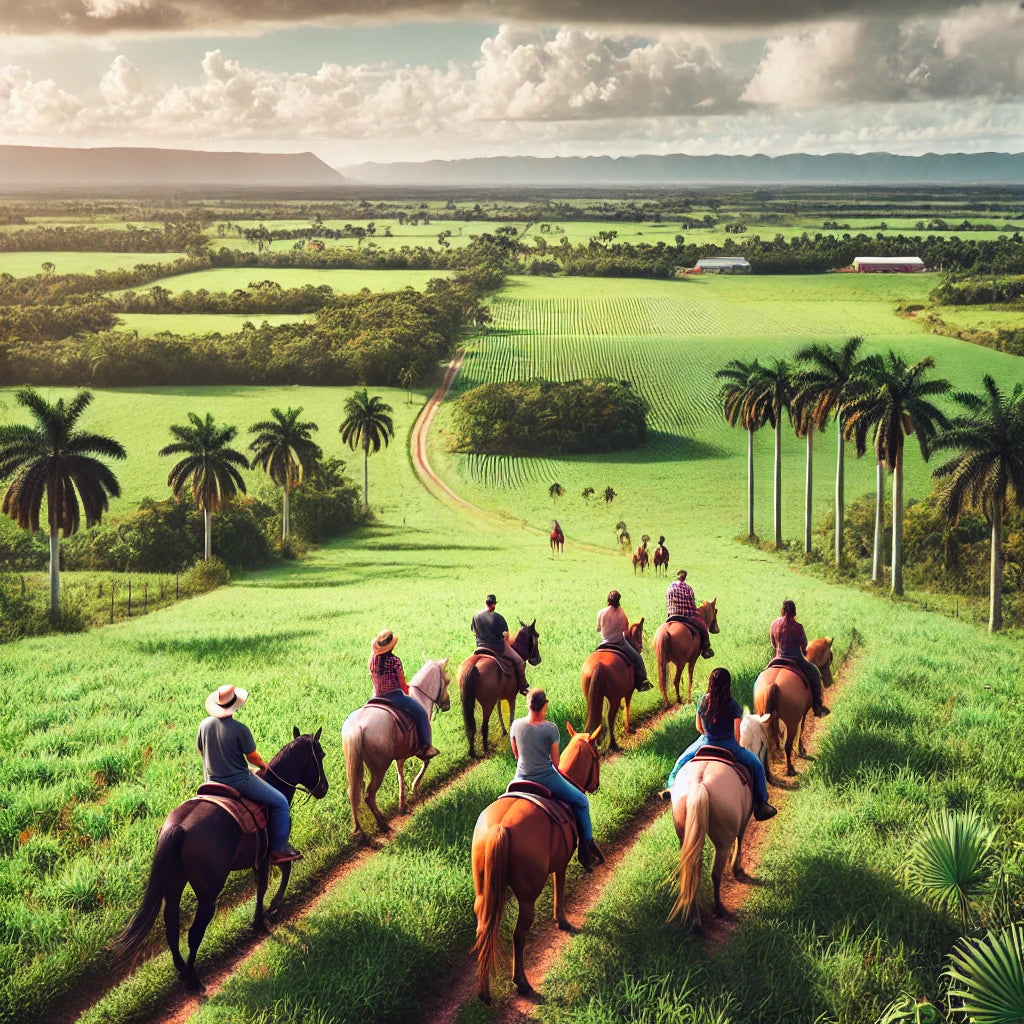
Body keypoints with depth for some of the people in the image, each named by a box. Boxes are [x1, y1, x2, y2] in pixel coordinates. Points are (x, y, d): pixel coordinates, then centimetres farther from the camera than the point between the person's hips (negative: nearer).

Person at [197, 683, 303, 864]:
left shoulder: (205, 725, -4)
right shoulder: (240, 729, -22)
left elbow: (201, 751, 9)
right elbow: (252, 756, -12)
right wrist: (264, 765, 10)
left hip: (212, 781, 8)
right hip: (238, 780, -8)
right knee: (280, 803, 4)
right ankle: (278, 850, 5)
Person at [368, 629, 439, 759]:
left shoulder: (372, 659, 1)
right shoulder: (394, 660, -15)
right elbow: (402, 683, -7)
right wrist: (407, 694, 12)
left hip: (377, 698, 6)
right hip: (394, 696, -6)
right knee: (422, 714, 6)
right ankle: (425, 747, 4)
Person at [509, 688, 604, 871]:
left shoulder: (516, 725, -7)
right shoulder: (550, 728, -15)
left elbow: (516, 754, 7)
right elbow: (555, 760, -6)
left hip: (522, 778, 3)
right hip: (547, 778, -3)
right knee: (581, 802, 15)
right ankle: (587, 846, 16)